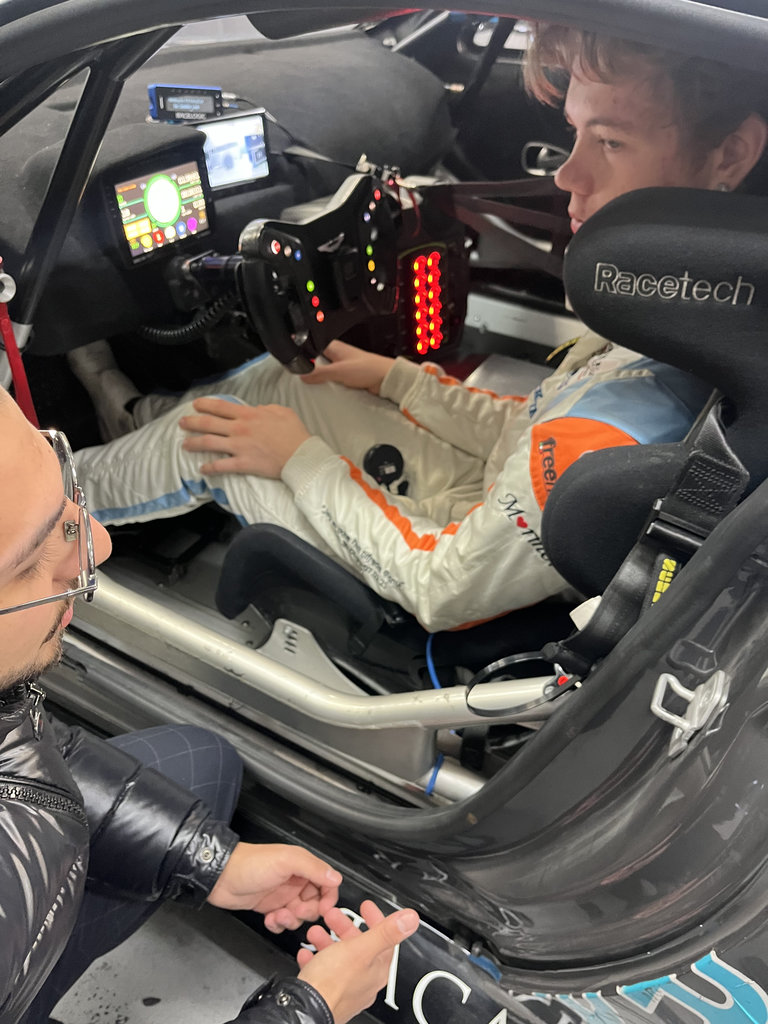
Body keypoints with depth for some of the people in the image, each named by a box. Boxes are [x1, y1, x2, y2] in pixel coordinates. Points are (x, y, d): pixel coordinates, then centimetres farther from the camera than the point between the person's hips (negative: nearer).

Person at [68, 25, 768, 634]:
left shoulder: (615, 435, -41)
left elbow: (444, 591, -28)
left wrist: (301, 459, -17)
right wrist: (394, 377, 8)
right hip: (485, 501, 8)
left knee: (204, 442, 0)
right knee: (278, 376, 15)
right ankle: (137, 412, 43)